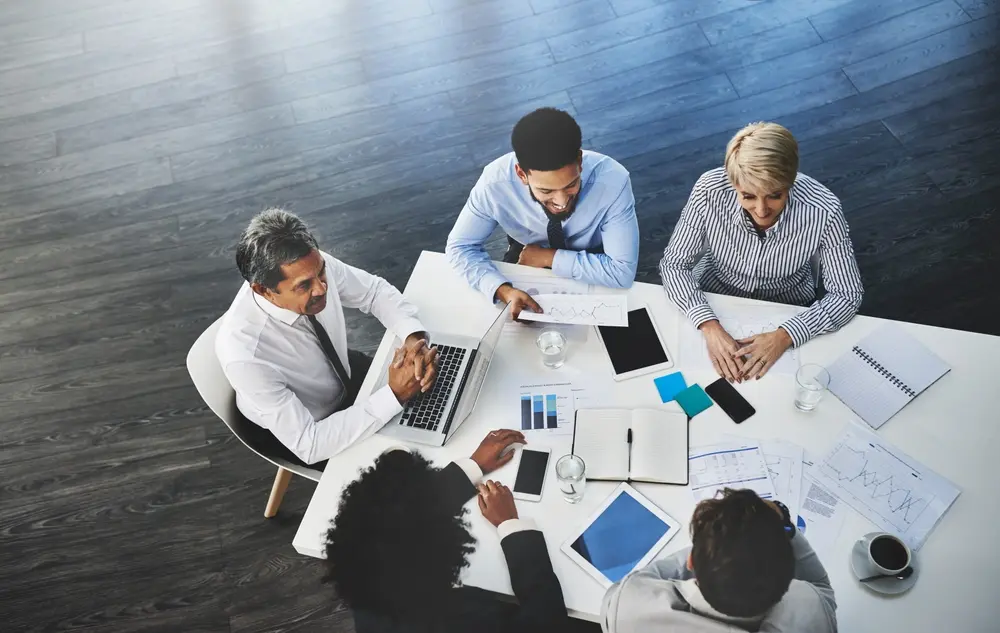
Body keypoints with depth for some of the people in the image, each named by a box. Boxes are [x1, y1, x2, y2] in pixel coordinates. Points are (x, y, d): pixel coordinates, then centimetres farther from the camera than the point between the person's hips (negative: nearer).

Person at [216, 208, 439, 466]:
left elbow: (374, 290, -8)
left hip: (345, 373, 5)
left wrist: (414, 336, -28)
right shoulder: (244, 354, -41)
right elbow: (308, 445, -36)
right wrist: (395, 395, -40)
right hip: (298, 435, -5)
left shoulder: (313, 266, -28)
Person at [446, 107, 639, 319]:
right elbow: (460, 246, -18)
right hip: (526, 260, 1)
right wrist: (503, 290, -34)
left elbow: (622, 272, -28)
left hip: (589, 272, -1)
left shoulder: (612, 180, -33)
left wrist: (549, 257, -27)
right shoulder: (496, 182, -30)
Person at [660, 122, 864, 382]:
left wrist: (784, 336, -31)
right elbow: (673, 264, -15)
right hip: (713, 305, 0)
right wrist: (709, 326, -31)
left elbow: (847, 295, -16)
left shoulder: (823, 211, -28)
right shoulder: (710, 190, -27)